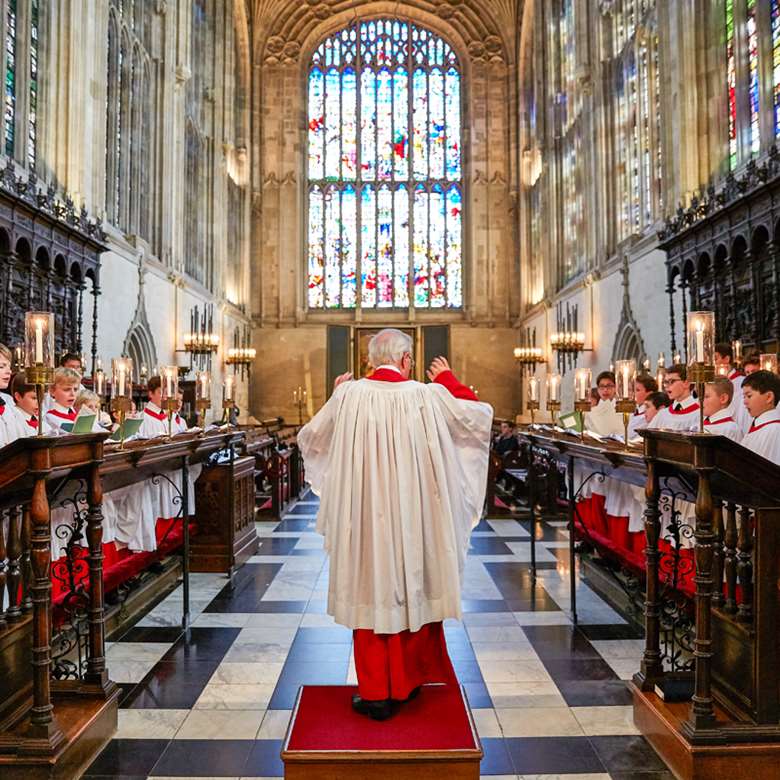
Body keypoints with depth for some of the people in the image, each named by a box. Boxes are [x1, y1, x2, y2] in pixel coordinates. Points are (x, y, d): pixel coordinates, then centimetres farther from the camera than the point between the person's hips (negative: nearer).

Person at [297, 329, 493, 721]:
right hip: (414, 518, 1)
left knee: (369, 591, 10)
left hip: (364, 518, 0)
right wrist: (448, 380, 16)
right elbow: (481, 415, 6)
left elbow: (309, 438, 9)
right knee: (412, 590, 16)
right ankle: (405, 684, 31)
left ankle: (375, 694, 18)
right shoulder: (429, 396, -8)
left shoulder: (348, 396, -7)